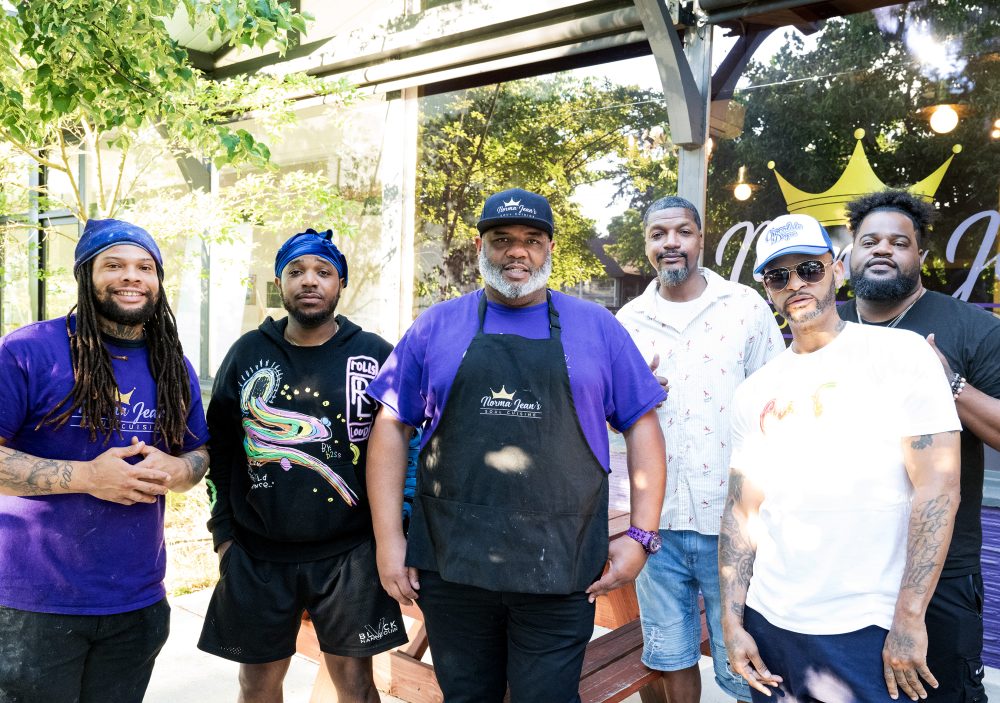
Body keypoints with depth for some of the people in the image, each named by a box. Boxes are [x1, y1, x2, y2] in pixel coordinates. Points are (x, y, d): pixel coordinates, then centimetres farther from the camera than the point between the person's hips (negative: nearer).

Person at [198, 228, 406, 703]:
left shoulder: (375, 355, -2)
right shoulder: (247, 353, 4)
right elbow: (220, 447, 8)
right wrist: (224, 531, 4)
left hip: (350, 556, -2)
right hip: (257, 557, 2)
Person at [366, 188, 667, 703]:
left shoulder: (596, 327, 5)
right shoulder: (436, 326, 5)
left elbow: (641, 425, 5)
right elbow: (391, 427, 5)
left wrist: (642, 534, -2)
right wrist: (388, 539, -1)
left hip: (560, 574, -1)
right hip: (451, 565, 2)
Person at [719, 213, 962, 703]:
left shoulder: (900, 354, -6)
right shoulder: (755, 392, 6)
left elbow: (938, 488, -11)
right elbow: (741, 510, 7)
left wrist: (908, 620, -14)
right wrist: (731, 622, 3)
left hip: (865, 632, -4)